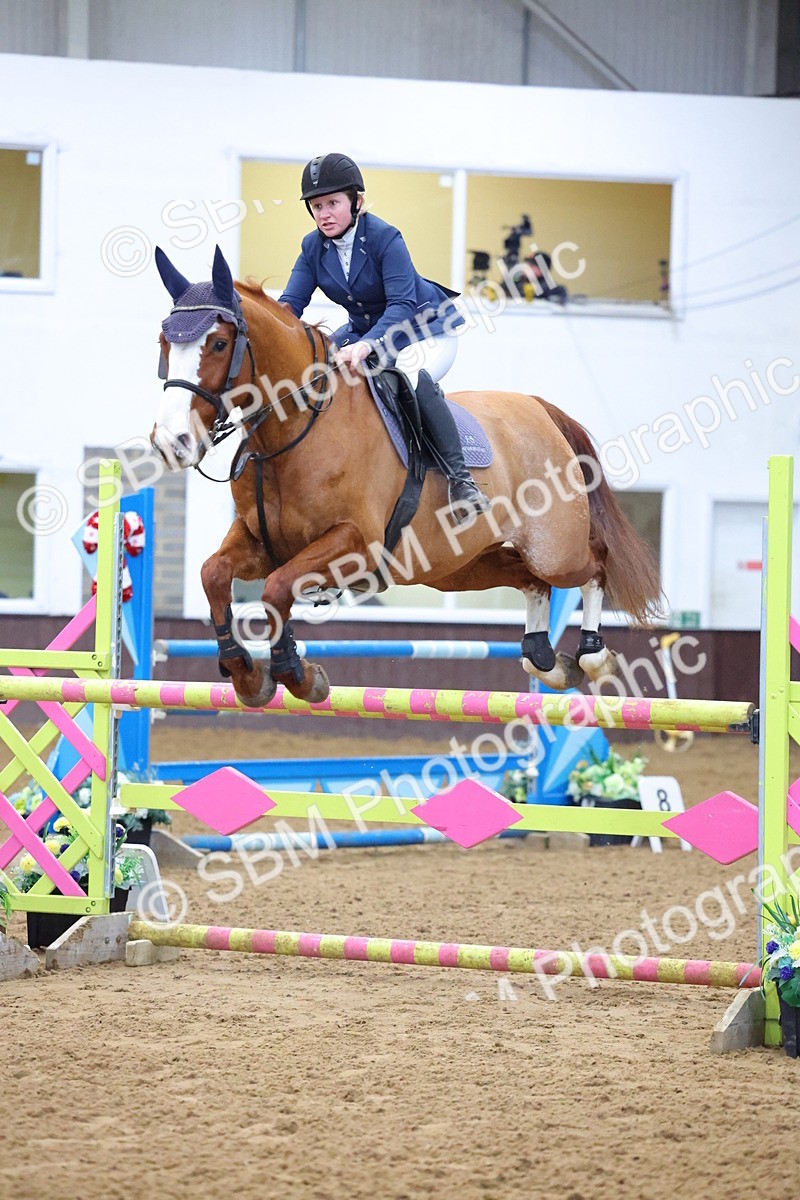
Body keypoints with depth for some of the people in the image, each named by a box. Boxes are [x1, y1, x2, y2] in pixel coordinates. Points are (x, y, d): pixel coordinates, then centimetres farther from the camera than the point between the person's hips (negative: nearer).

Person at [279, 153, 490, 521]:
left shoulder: (384, 238, -24)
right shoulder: (313, 248, -6)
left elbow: (402, 305, -31)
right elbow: (291, 303, -10)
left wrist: (366, 346, -48)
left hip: (426, 330, -7)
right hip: (365, 331, 7)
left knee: (412, 377, -37)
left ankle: (459, 477, -35)